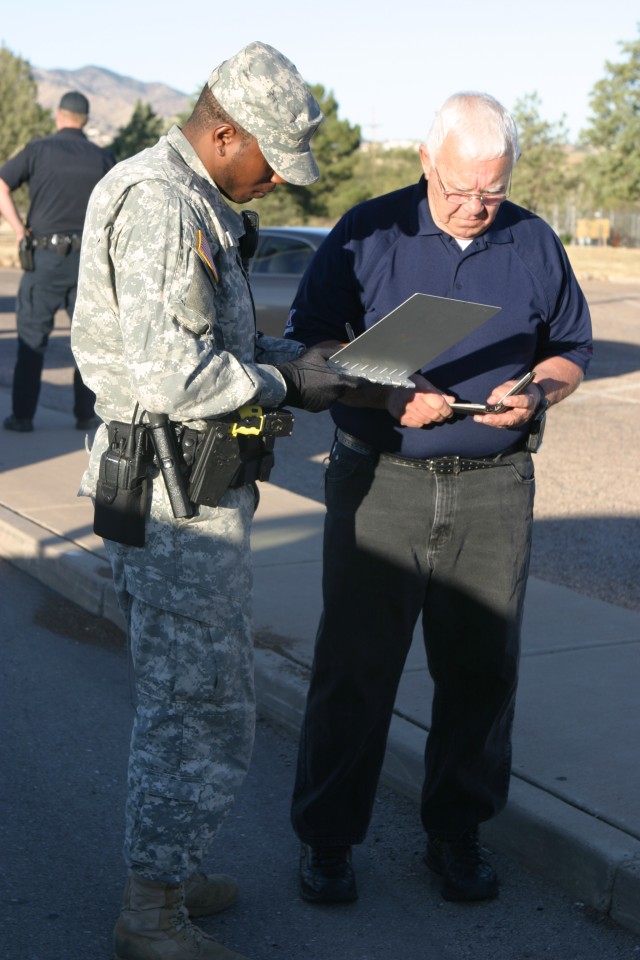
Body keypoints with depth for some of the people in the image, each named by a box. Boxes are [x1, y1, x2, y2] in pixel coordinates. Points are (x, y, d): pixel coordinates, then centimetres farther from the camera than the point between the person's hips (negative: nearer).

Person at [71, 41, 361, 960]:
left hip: (189, 480, 11)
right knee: (203, 709, -2)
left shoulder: (197, 203, 15)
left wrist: (290, 360, 4)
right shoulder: (160, 203, -20)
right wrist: (273, 385, -13)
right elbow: (170, 373, -28)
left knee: (179, 693, 20)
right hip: (178, 496, -11)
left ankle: (165, 870, 35)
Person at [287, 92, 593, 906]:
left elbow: (571, 350, 15)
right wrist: (388, 397, -16)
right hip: (380, 481, -2)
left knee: (481, 668, 8)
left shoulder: (535, 244, 7)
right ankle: (325, 839, 16)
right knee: (353, 664, 0)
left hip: (494, 488, 3)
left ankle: (457, 834, 25)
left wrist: (535, 390, -8)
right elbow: (309, 340, -2)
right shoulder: (368, 233, -1)